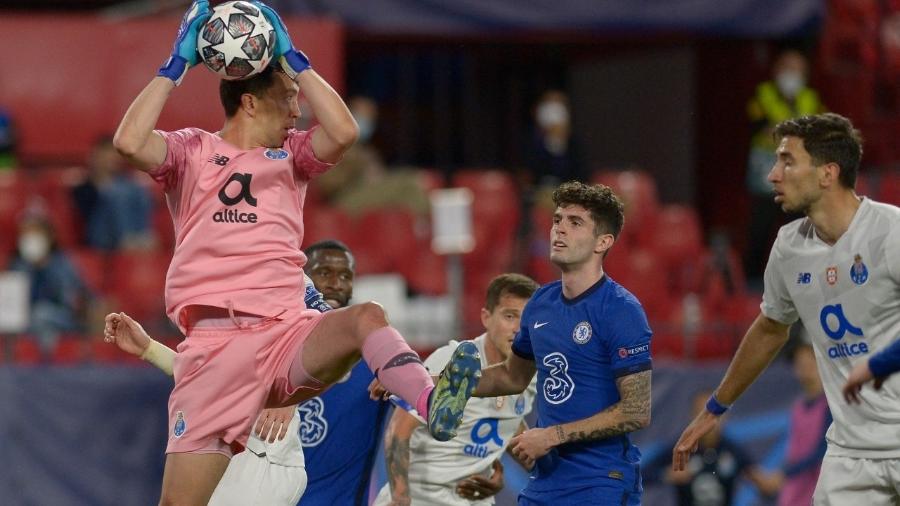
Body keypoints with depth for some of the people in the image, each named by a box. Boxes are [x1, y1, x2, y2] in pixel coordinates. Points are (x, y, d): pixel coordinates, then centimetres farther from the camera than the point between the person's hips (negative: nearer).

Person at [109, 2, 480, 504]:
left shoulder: (289, 154, 16)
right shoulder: (193, 151, 7)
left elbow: (344, 131, -3)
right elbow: (131, 142, -12)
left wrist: (292, 57, 1)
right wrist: (178, 63, -5)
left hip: (288, 333, 2)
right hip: (216, 343, -2)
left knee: (367, 316, -30)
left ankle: (436, 406, -53)